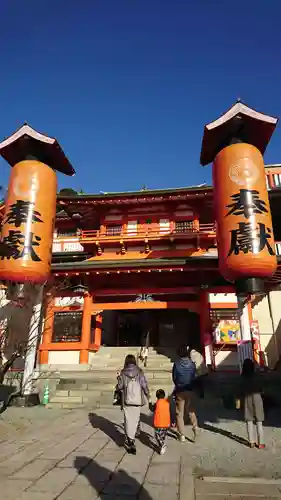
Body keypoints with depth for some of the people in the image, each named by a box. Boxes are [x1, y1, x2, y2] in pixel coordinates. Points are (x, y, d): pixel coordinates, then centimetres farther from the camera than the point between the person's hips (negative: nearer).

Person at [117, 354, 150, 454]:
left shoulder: (123, 373, -6)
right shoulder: (139, 372, -5)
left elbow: (119, 387, -5)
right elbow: (144, 385, -5)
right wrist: (147, 396, 10)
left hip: (127, 400, -1)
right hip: (137, 400, 1)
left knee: (128, 420, 6)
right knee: (135, 420, 17)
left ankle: (130, 441, -2)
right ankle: (131, 439, 28)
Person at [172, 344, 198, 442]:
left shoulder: (177, 364, -14)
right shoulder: (192, 363, -6)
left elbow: (174, 378, -4)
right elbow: (194, 377, 3)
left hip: (180, 391, -2)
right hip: (190, 390, 2)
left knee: (179, 414, 10)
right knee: (191, 411, 19)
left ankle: (182, 435, 12)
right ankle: (195, 426, -3)